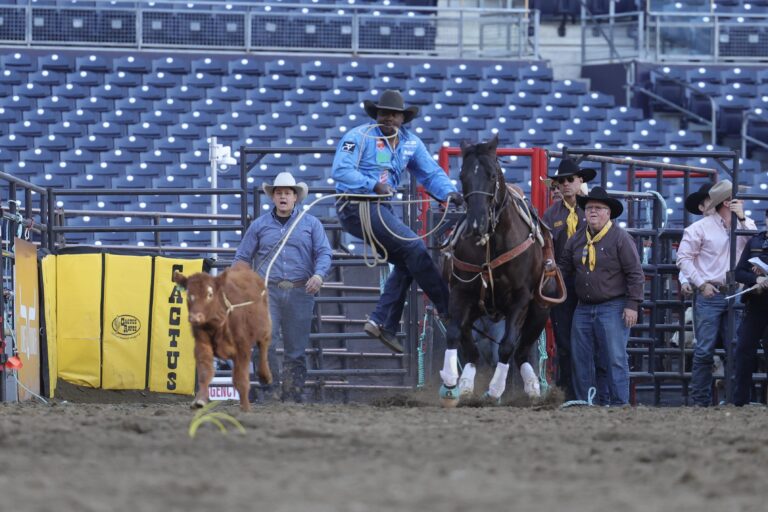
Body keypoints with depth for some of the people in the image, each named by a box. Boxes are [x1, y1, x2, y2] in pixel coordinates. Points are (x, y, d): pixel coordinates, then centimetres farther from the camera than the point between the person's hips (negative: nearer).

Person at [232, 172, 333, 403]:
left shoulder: (311, 224, 11)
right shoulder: (259, 225, 12)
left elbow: (324, 253, 4)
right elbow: (242, 258, 15)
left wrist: (319, 274, -17)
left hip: (300, 292, 0)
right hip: (268, 290, 0)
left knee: (296, 348, 2)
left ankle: (294, 392, 8)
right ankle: (272, 388, -8)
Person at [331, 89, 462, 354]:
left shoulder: (410, 142, 10)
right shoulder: (359, 137, -10)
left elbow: (431, 173, 7)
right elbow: (341, 171, -19)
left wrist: (449, 192, -14)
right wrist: (374, 185, -31)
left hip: (382, 208, 9)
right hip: (356, 207, -9)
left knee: (406, 263, 5)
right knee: (414, 247, -16)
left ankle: (382, 323, 8)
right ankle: (448, 310, -12)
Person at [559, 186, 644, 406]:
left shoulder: (620, 238, -7)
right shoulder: (577, 239, 11)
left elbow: (635, 274, -9)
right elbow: (564, 267, 18)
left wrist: (632, 305, -14)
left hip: (612, 308, -6)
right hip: (583, 309, 6)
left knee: (615, 359, -6)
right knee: (580, 359, 7)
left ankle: (619, 404, -3)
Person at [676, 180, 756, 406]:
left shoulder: (746, 225, 11)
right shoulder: (701, 228, -1)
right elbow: (684, 258, -1)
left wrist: (742, 219, -9)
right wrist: (701, 284, -8)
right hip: (709, 296, -4)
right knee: (704, 350, -4)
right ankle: (700, 401, 2)